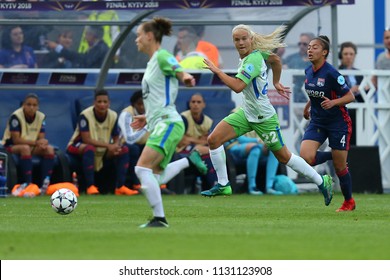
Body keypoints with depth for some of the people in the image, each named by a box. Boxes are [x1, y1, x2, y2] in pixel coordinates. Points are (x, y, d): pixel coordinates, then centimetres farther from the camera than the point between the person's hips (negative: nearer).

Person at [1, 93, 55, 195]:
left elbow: (41, 139, -4)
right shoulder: (16, 116, -19)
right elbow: (16, 140, -24)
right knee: (25, 148, -38)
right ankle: (28, 182, -38)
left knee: (49, 148, -19)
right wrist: (35, 142, -33)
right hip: (11, 146, -6)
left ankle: (46, 182, -23)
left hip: (32, 147, 6)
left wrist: (43, 143, -30)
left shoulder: (41, 117, -2)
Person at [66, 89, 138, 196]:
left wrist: (115, 146, -22)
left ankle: (120, 187, -14)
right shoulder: (85, 115, -21)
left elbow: (116, 138, 4)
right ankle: (90, 187, -37)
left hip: (103, 151, 6)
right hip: (79, 147, -6)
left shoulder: (113, 116, -4)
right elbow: (86, 139, -26)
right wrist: (108, 145, -32)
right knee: (89, 149, -39)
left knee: (124, 150, -13)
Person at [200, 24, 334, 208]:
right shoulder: (257, 53, 0)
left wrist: (217, 70, -28)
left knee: (284, 157, 4)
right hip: (246, 113, 9)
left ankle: (322, 182, 21)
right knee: (213, 139, -6)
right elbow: (276, 60, 17)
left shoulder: (253, 60, -26)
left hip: (263, 117, -9)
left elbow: (237, 86, -37)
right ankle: (223, 185, 3)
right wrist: (276, 83, 27)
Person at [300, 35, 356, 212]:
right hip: (317, 122, 6)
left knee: (340, 167, 2)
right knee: (306, 157, -17)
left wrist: (333, 102, -31)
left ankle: (349, 202, 24)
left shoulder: (331, 73, -20)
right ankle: (332, 156, 14)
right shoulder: (308, 72, 1)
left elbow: (350, 96, -17)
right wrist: (308, 106, 26)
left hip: (338, 123, -6)